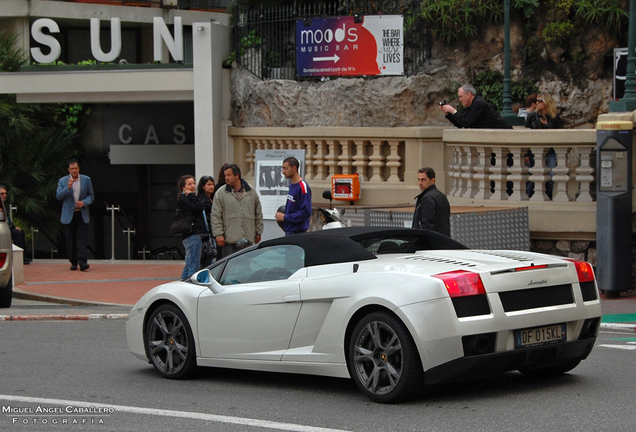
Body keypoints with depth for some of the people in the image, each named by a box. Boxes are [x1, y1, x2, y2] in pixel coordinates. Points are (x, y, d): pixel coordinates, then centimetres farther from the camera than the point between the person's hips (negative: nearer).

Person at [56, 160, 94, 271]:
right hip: (68, 215, 1)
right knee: (70, 240, 3)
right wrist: (68, 187, -20)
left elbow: (91, 196, 9)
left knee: (81, 238, -10)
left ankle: (82, 262, -17)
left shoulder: (86, 180, 6)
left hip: (82, 214, -1)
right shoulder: (62, 181, 4)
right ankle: (73, 262, 11)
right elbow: (58, 196, -5)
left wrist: (84, 202, -11)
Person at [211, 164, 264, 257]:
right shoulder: (220, 193, 1)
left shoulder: (251, 193, 8)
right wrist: (219, 234, -8)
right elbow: (216, 216, -1)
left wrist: (258, 232, 12)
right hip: (229, 239, -2)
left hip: (248, 239, 2)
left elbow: (258, 214, 15)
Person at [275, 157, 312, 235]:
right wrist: (283, 215, 7)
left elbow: (306, 212, -22)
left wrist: (285, 217, -17)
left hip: (297, 232, -9)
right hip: (289, 231, 9)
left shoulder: (302, 186, -17)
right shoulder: (291, 185, 13)